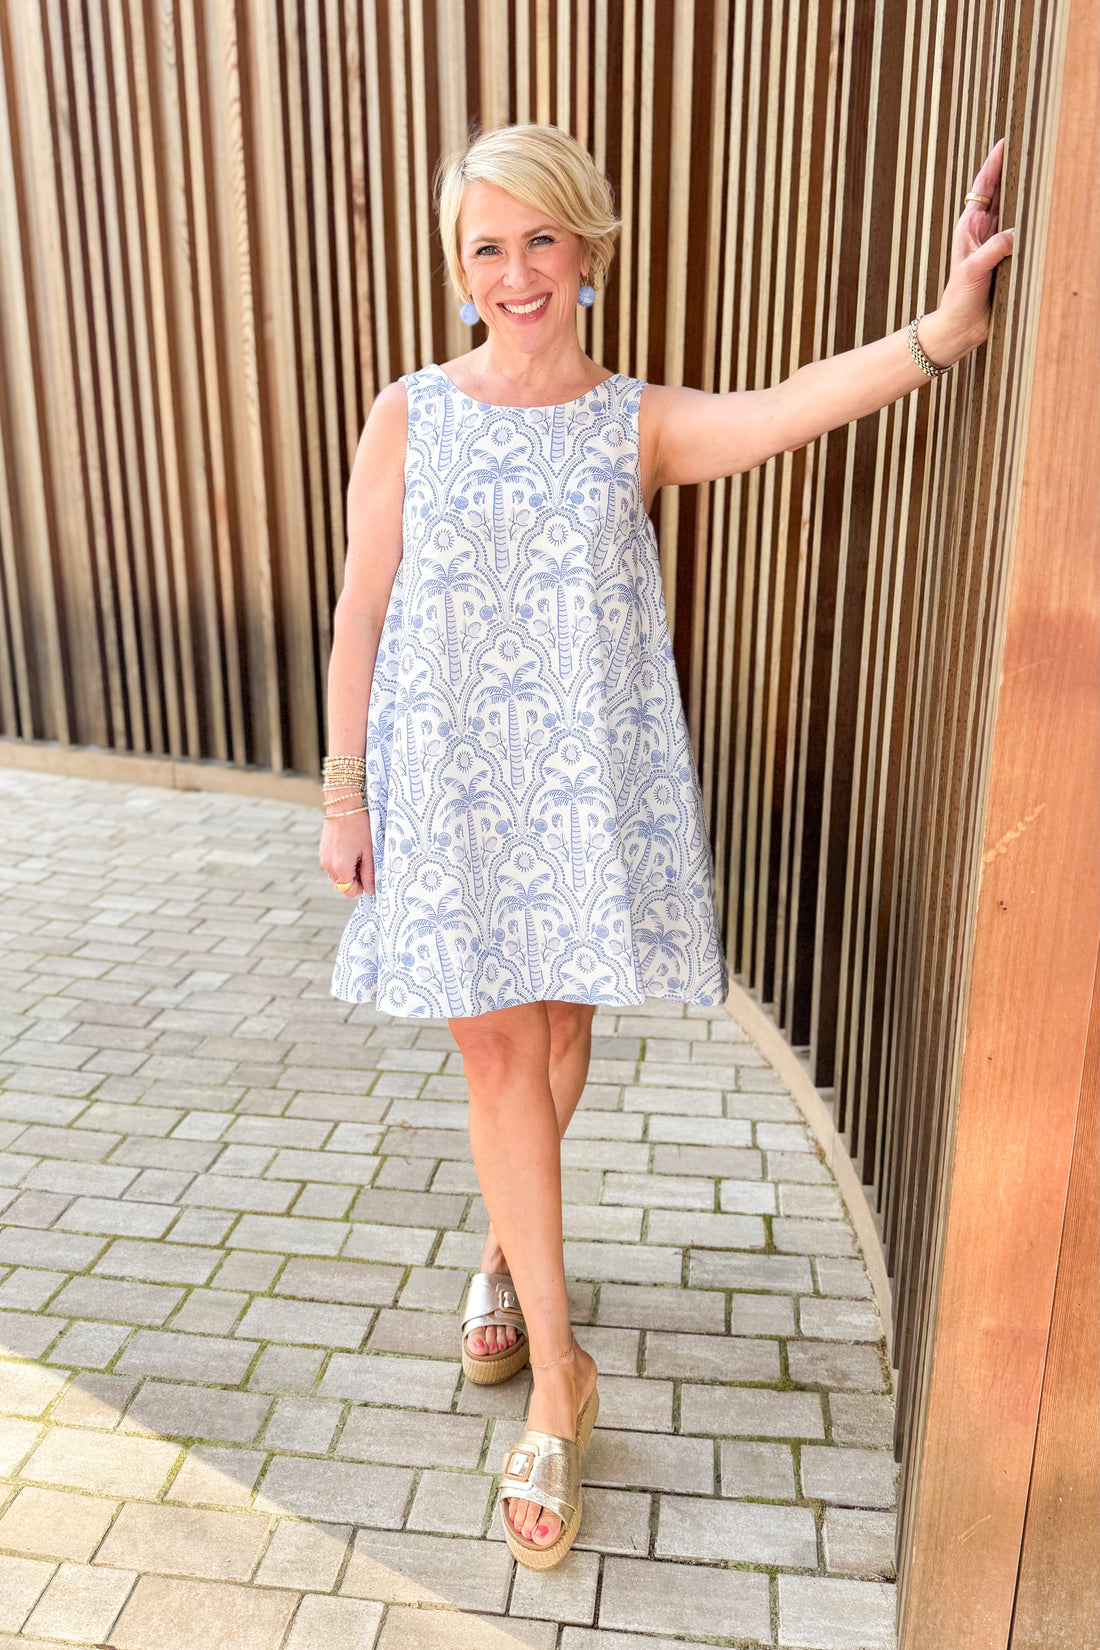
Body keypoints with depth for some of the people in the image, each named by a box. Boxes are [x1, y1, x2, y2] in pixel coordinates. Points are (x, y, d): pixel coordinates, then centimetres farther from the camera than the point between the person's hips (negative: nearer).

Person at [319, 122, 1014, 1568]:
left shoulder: (643, 423, 0)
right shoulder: (409, 418, 1)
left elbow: (792, 409, -20)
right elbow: (361, 616, 2)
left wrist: (943, 327, -36)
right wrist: (345, 793, 1)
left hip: (592, 777, 1)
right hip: (452, 779, 0)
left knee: (561, 1029, 14)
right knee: (497, 1052, 2)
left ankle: (509, 1249, 45)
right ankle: (557, 1381, 15)